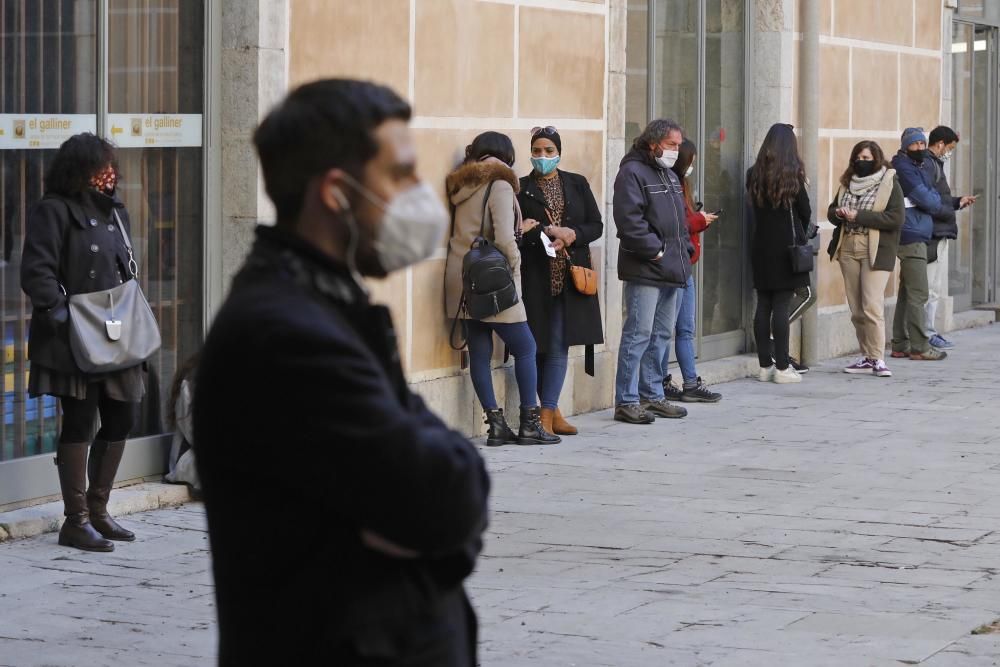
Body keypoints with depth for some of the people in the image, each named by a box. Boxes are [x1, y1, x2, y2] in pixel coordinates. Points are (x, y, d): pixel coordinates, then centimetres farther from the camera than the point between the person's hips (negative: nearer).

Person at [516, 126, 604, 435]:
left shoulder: (577, 184, 11)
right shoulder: (521, 189, 3)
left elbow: (596, 226, 8)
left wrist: (572, 234, -10)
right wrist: (548, 233, -15)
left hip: (570, 277, 2)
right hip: (535, 279, -2)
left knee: (559, 346, -1)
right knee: (539, 346, -1)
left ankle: (547, 413, 1)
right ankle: (553, 411, 8)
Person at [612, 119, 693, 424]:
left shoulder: (670, 177, 21)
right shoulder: (632, 173, -9)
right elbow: (629, 220, -18)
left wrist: (685, 251, 14)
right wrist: (654, 251, -17)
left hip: (671, 272, 9)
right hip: (644, 271, -9)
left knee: (662, 335, 13)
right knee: (638, 335, -9)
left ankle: (652, 395, 21)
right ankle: (627, 401, -6)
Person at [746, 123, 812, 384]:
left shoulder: (754, 174, 3)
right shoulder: (792, 175, -8)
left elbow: (755, 206, 8)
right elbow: (805, 211, 0)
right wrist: (803, 233, 18)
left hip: (761, 245, 4)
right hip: (786, 246, -4)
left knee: (763, 306, 7)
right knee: (781, 306, -4)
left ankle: (765, 365, 10)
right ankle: (782, 368, -4)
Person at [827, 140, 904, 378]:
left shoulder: (889, 184, -4)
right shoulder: (847, 183, 14)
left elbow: (896, 218, -14)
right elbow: (831, 211, 19)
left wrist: (858, 216, -18)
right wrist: (839, 213, -7)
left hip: (875, 251, -6)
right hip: (848, 249, 6)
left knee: (872, 306, -13)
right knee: (856, 309, 7)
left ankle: (877, 359, -10)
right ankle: (867, 357, 14)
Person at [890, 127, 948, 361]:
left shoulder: (917, 168, 20)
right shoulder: (904, 169, -11)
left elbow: (934, 196, 19)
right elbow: (927, 200, -14)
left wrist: (933, 202, 0)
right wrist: (940, 207, 4)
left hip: (914, 237, 10)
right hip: (912, 237, -10)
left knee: (907, 293, 12)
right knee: (918, 294, -9)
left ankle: (900, 345, 15)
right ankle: (920, 347, -9)